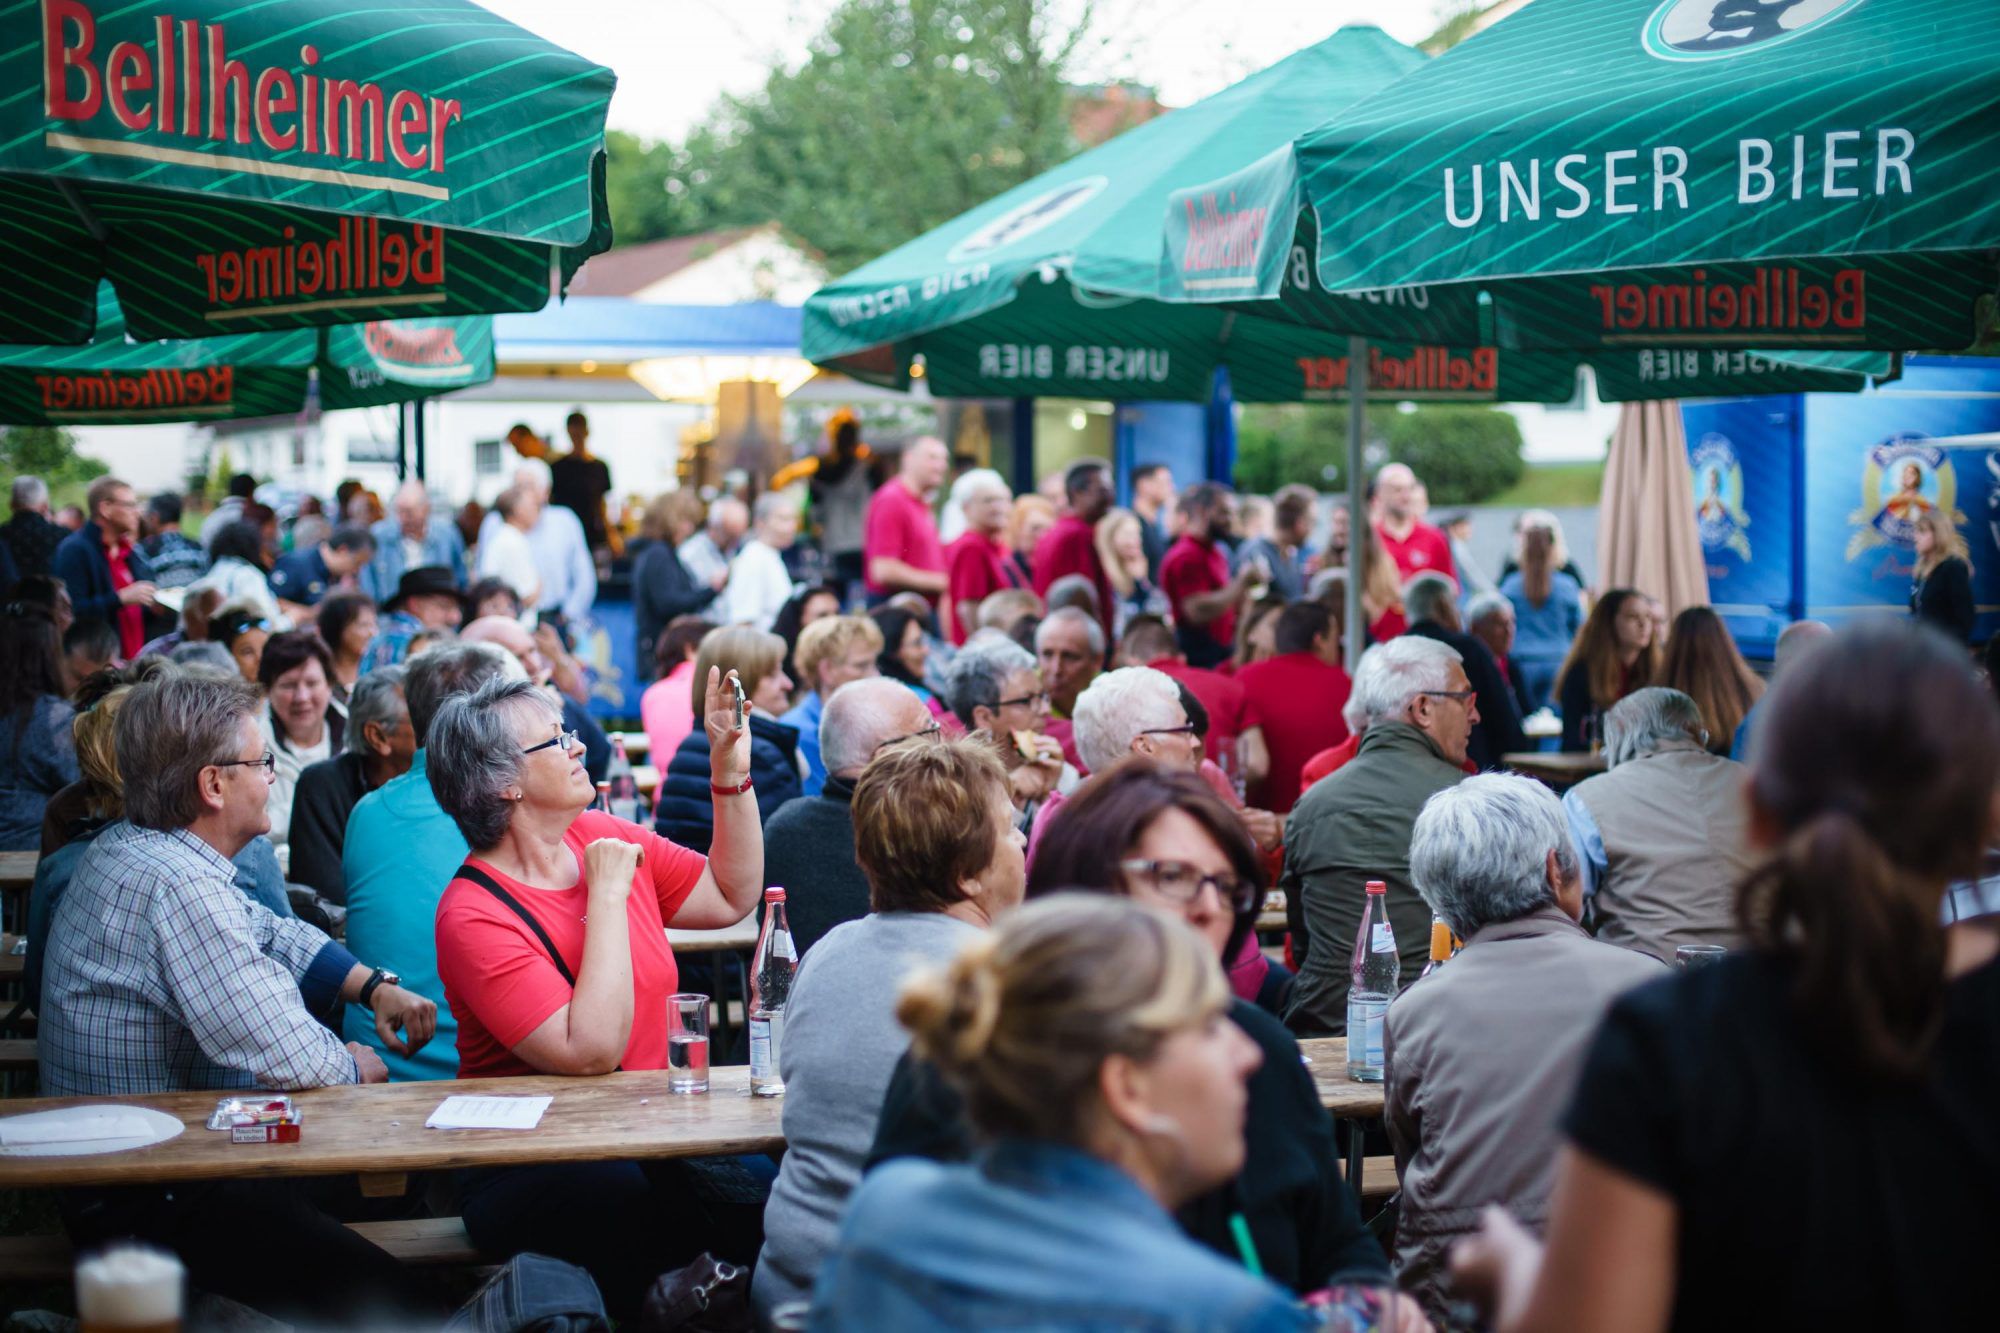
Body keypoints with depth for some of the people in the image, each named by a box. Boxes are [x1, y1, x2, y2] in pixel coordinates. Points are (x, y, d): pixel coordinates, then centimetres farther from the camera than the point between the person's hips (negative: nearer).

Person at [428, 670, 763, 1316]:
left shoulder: (600, 837, 7)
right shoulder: (473, 916, -14)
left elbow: (732, 897, 19)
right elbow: (592, 1051, -23)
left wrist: (731, 771, 9)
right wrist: (607, 895, -18)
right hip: (527, 1176, -6)